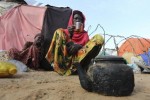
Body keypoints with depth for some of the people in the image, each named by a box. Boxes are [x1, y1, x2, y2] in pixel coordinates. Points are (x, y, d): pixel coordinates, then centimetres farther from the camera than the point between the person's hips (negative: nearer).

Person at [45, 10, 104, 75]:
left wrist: (79, 46, -17)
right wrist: (69, 34, -9)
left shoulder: (85, 34, 23)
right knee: (59, 31, -16)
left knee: (99, 38, -18)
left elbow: (87, 46, 5)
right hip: (66, 57, 0)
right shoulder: (66, 31, 23)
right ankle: (57, 65, -28)